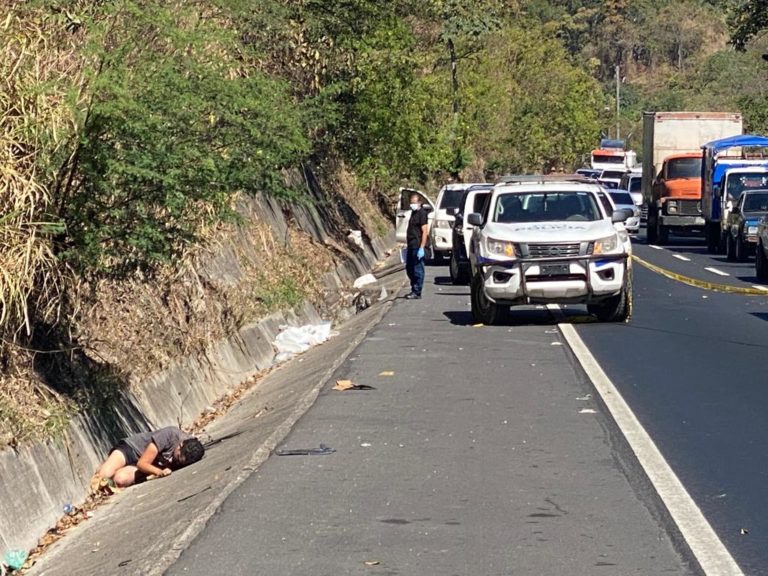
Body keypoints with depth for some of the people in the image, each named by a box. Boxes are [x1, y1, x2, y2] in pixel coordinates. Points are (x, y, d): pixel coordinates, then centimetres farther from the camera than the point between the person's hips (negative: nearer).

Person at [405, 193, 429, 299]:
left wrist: (421, 248, -21)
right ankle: (414, 290, 23)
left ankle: (417, 292, 1)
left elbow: (425, 232, -16)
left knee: (418, 270, -3)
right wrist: (407, 245, 22)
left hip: (417, 247, -9)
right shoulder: (413, 213, 17)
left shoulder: (422, 213, -11)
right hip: (411, 246, 9)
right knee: (409, 269, 13)